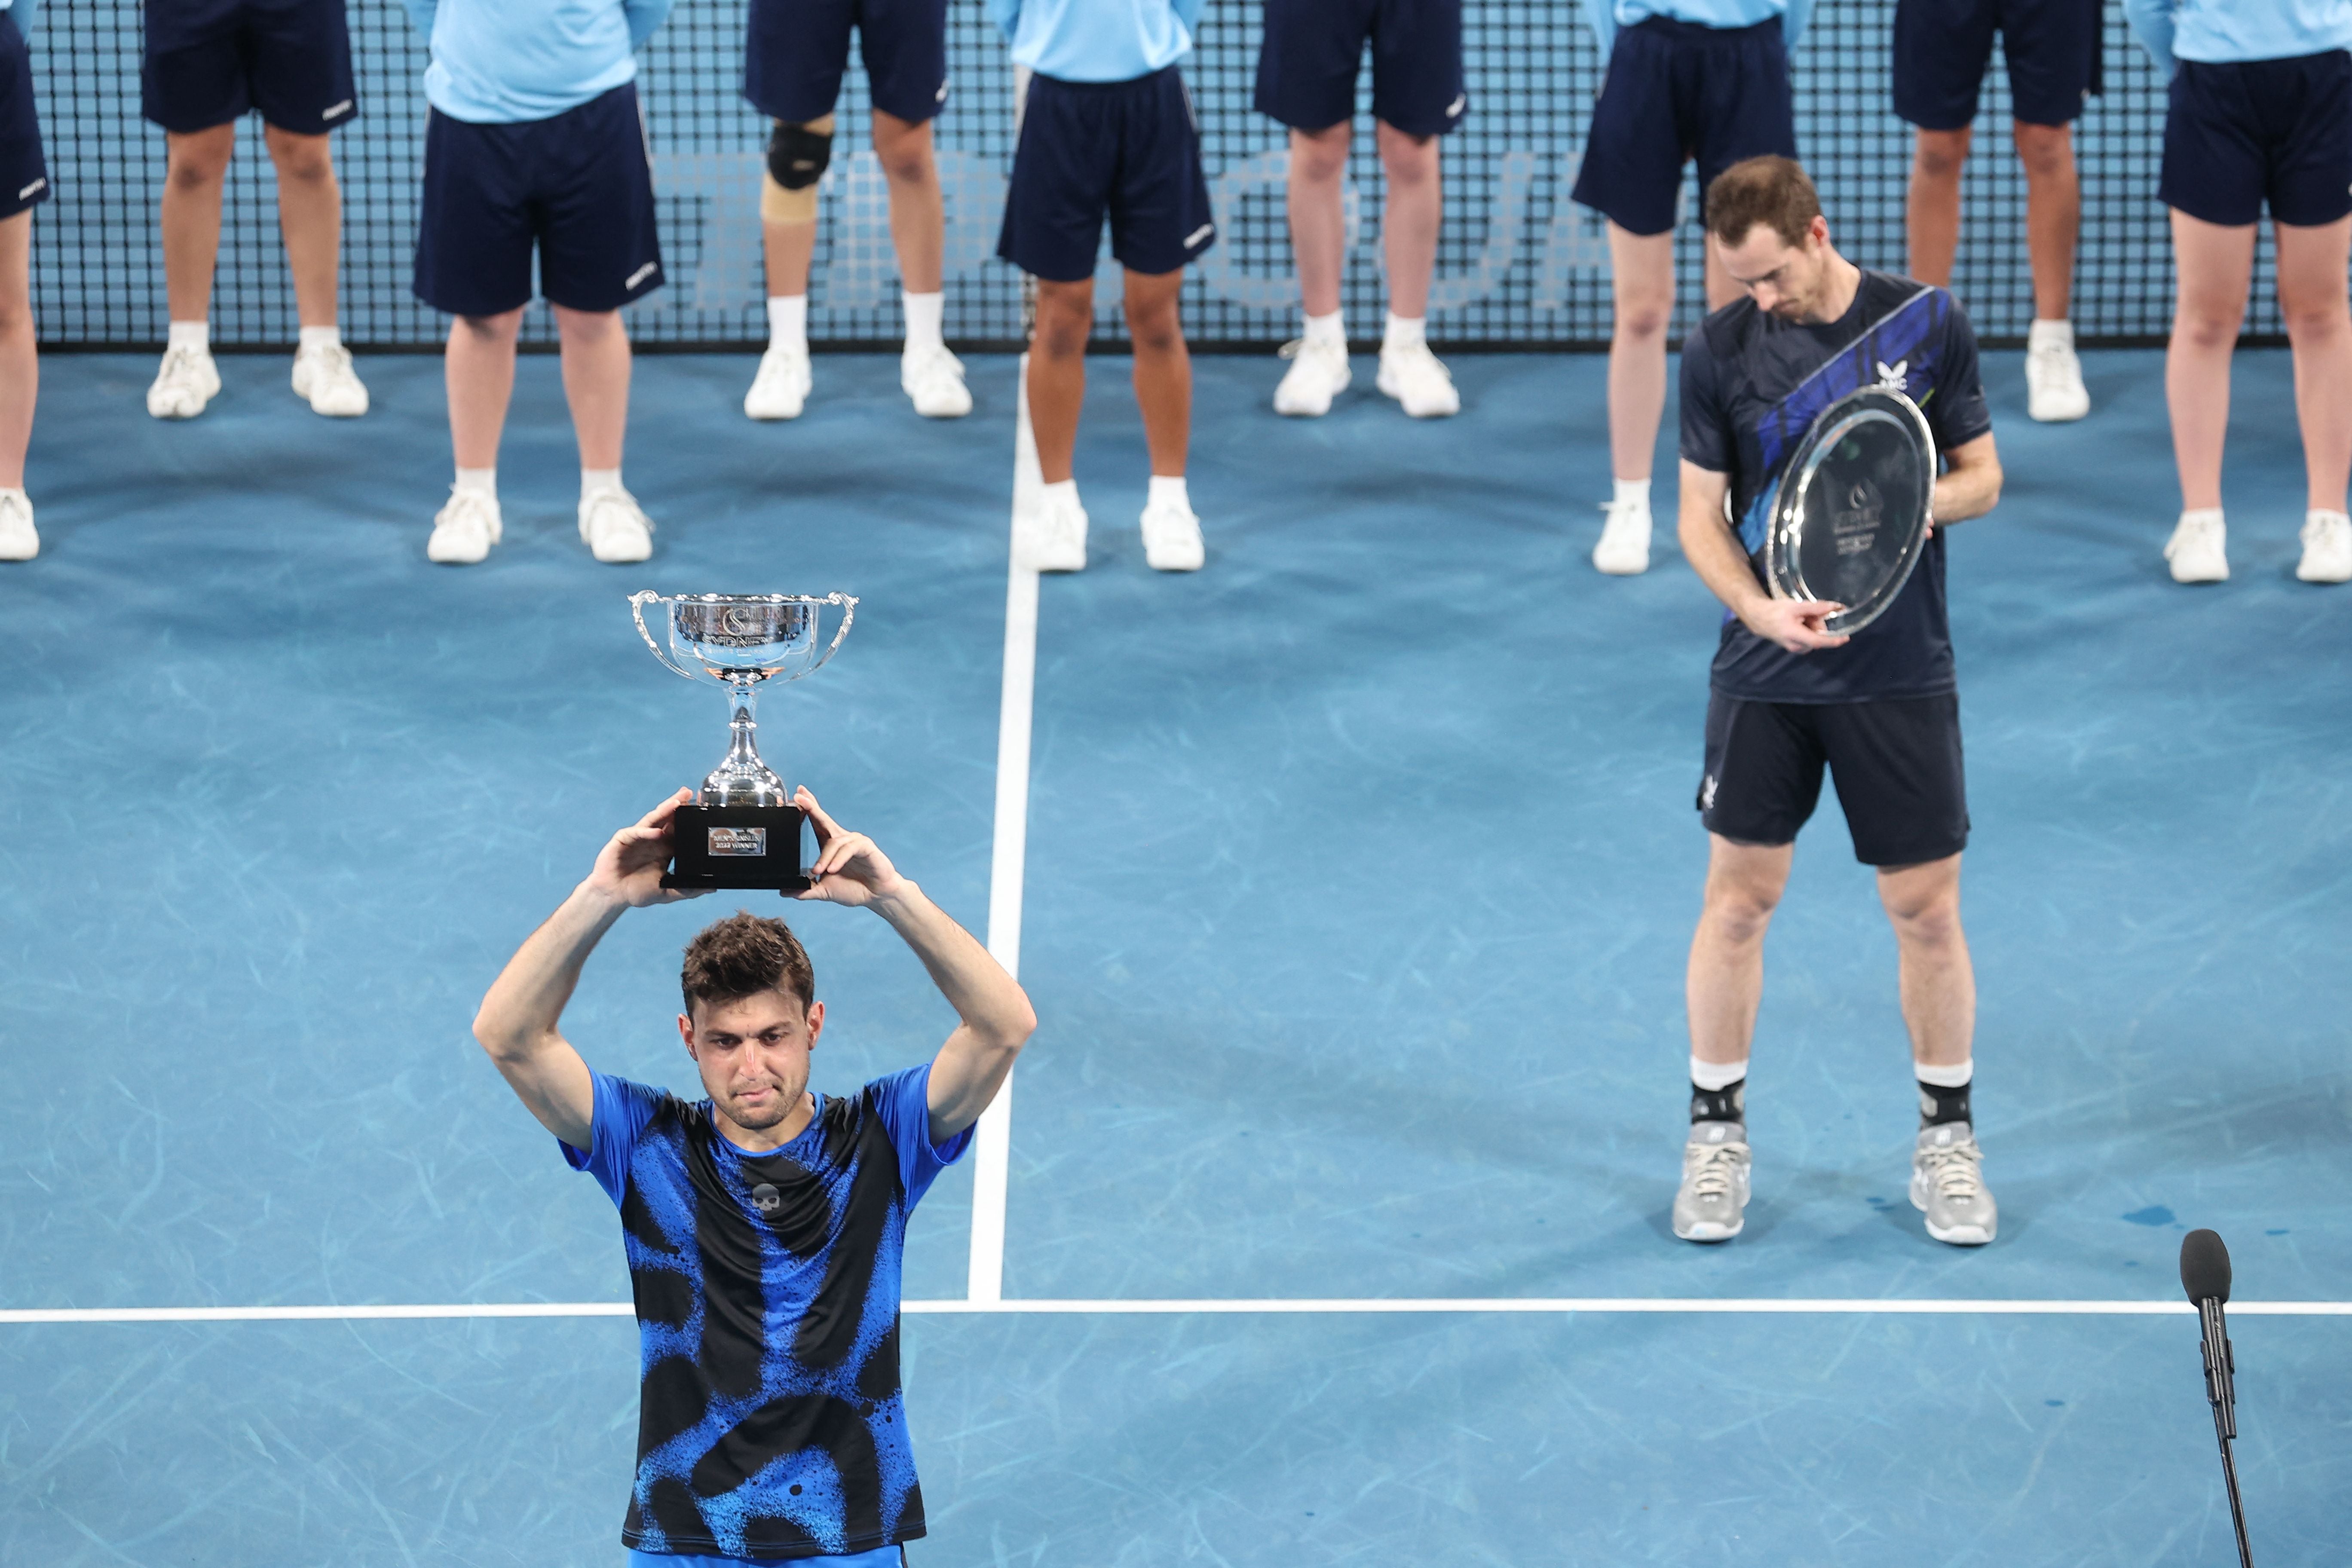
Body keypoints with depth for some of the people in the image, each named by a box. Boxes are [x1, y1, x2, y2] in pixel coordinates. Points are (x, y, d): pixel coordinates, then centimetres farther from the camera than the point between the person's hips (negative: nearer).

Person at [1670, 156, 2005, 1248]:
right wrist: (1759, 607, -18)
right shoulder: (1719, 350, -3)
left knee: (1927, 910, 4)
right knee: (1738, 902, 4)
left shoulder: (1927, 325, -3)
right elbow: (1701, 514, 0)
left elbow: (1982, 477, 4)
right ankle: (1716, 1132, 19)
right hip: (1764, 675, 0)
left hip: (1901, 674, 0)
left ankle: (1946, 1137, 19)